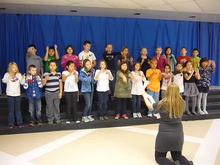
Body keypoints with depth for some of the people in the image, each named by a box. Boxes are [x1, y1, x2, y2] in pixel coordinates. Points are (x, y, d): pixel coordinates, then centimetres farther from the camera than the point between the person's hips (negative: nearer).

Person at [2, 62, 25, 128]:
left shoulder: (19, 75, 2)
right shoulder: (7, 74, -4)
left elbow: (22, 83, -5)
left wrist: (23, 78, -25)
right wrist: (8, 77, -39)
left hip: (17, 94, 2)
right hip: (10, 94, -2)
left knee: (18, 109, 8)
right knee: (11, 109, 3)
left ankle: (19, 122, 16)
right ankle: (11, 123, 11)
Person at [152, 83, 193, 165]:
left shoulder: (162, 104, -15)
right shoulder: (182, 103, -6)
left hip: (164, 134, -4)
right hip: (178, 134, 4)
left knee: (159, 157, 16)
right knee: (177, 155, 25)